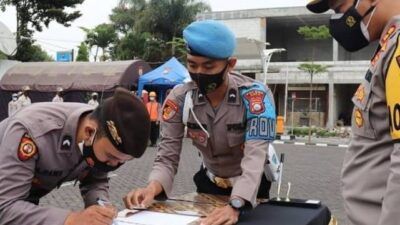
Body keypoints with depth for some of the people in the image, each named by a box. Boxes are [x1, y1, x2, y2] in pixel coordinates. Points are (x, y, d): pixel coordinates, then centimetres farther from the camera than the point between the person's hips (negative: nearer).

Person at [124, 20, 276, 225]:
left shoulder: (255, 96, -27)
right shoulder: (179, 99, -18)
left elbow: (255, 157, -37)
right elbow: (167, 158, -19)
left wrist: (235, 206, -54)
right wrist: (152, 188, -42)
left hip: (251, 187, -2)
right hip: (209, 184, 2)